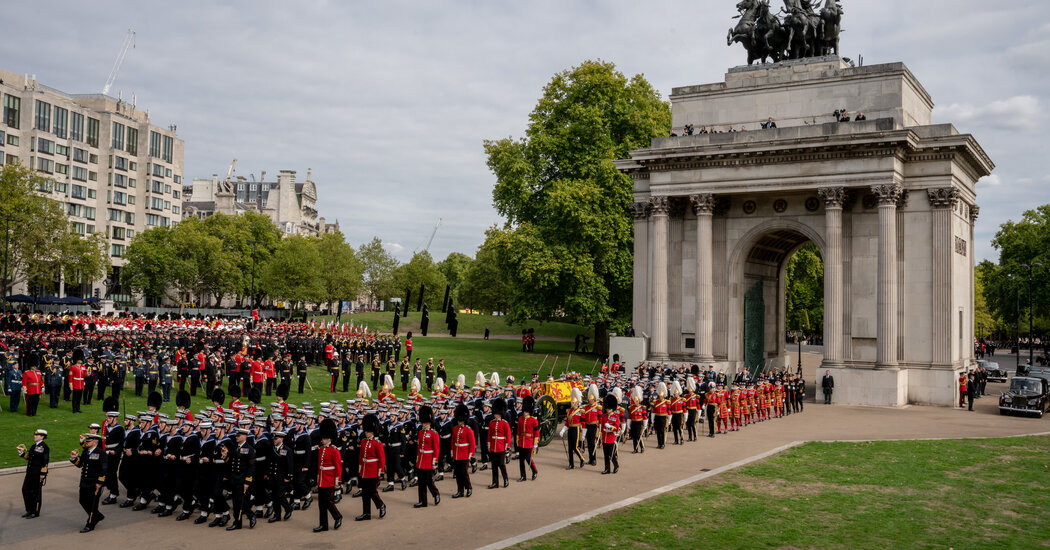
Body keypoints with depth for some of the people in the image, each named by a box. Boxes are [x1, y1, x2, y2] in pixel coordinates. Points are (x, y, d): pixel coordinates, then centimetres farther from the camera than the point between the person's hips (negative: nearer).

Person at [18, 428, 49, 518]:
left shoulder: (44, 447, -13)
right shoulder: (34, 446, 14)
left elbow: (45, 461, -16)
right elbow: (29, 458, 19)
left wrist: (43, 474, -19)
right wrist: (22, 453, 6)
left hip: (38, 473, -9)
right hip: (30, 472, 9)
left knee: (36, 492, 0)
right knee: (25, 490, 11)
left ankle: (35, 512, 11)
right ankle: (29, 510, 24)